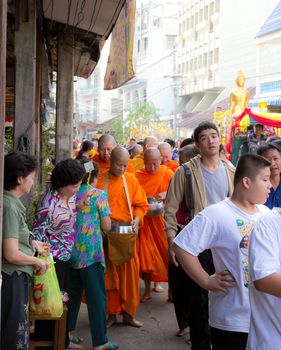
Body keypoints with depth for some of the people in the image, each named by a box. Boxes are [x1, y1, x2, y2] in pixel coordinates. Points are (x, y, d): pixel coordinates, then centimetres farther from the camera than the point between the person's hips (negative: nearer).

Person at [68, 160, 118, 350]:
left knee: (73, 293, 17)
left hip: (71, 251, 5)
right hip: (91, 252, -5)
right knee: (96, 296, 2)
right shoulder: (99, 195, -8)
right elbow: (106, 227, -8)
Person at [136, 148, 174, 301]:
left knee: (166, 252, 2)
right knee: (145, 254, 3)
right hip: (145, 221, 1)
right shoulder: (138, 176, 0)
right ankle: (147, 289, 15)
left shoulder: (167, 174, -2)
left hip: (162, 219, 0)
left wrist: (166, 194, -21)